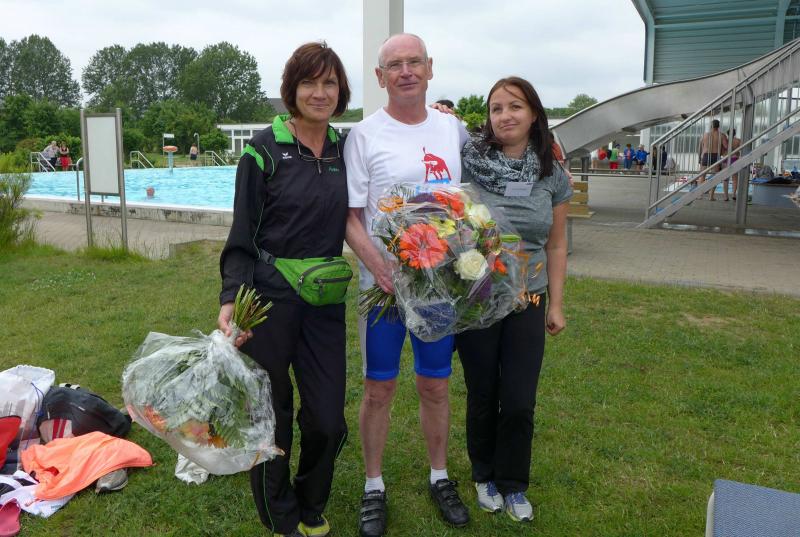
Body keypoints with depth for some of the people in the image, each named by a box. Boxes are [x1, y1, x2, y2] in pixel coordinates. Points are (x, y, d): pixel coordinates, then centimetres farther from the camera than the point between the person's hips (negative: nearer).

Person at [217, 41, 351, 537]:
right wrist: (231, 299, -19)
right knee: (271, 417, 11)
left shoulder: (344, 148, 5)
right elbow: (243, 236, -7)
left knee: (328, 421, 6)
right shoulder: (264, 150, -7)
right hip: (269, 298, -3)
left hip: (325, 301, 4)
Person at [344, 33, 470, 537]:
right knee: (380, 388, 7)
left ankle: (440, 476, 34)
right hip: (385, 283, -3)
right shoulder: (364, 135, -5)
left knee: (436, 385, 14)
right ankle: (374, 485, 27)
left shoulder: (454, 129, 6)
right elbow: (350, 214, -7)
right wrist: (377, 266, -21)